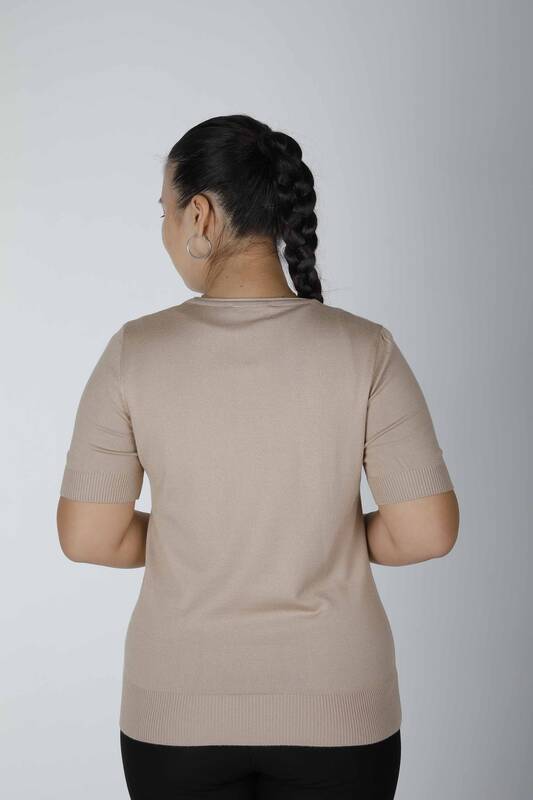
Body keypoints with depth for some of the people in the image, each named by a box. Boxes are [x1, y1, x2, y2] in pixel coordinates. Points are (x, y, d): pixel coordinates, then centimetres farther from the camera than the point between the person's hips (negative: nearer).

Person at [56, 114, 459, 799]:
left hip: (178, 705, 0)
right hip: (334, 705, 0)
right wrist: (329, 542, 5)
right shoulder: (363, 348, -12)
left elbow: (87, 537, -9)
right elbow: (428, 531, -14)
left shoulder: (136, 351, -12)